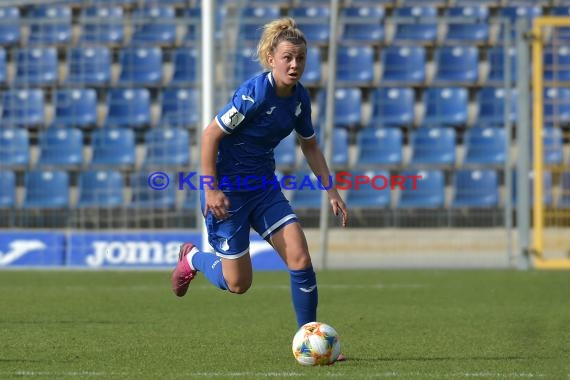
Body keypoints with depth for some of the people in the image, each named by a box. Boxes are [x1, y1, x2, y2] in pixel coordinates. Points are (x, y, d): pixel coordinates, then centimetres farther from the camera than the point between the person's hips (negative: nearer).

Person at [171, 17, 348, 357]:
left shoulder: (299, 97, -1)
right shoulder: (255, 93, -24)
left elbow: (310, 146, 15)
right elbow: (210, 135, -19)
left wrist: (332, 192, 9)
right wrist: (211, 190, -19)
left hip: (264, 187, 6)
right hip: (228, 188, -6)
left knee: (300, 259, -9)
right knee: (238, 284, 1)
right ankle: (192, 259, 32)